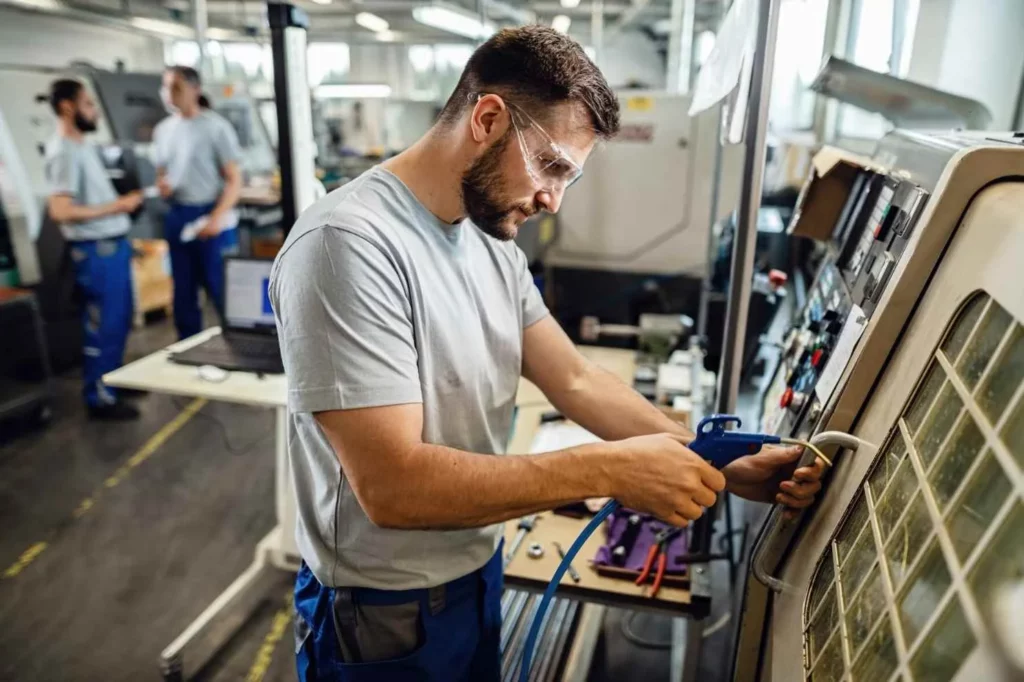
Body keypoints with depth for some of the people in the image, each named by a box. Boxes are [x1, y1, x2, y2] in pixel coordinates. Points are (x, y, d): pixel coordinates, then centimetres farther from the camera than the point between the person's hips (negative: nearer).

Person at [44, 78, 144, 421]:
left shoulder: (82, 145, 13)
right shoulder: (64, 152, -16)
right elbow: (60, 211, -24)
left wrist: (124, 200, 10)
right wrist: (117, 206, -22)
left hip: (113, 244, 10)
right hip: (97, 249, -10)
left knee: (120, 319, 18)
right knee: (104, 324, -1)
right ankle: (99, 398, 12)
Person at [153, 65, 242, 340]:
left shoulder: (215, 127, -7)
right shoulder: (162, 130, 11)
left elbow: (234, 180, -10)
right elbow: (162, 173, 20)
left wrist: (217, 217, -21)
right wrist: (161, 185, -5)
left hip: (210, 216, -6)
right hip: (176, 216, 6)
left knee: (221, 290, -3)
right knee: (183, 292, 11)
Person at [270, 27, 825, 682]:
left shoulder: (493, 244, 0)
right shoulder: (348, 244, -27)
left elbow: (577, 381, -2)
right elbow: (392, 485, -31)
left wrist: (723, 465, -12)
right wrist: (615, 470, -30)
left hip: (478, 571, 7)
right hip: (383, 613, -7)